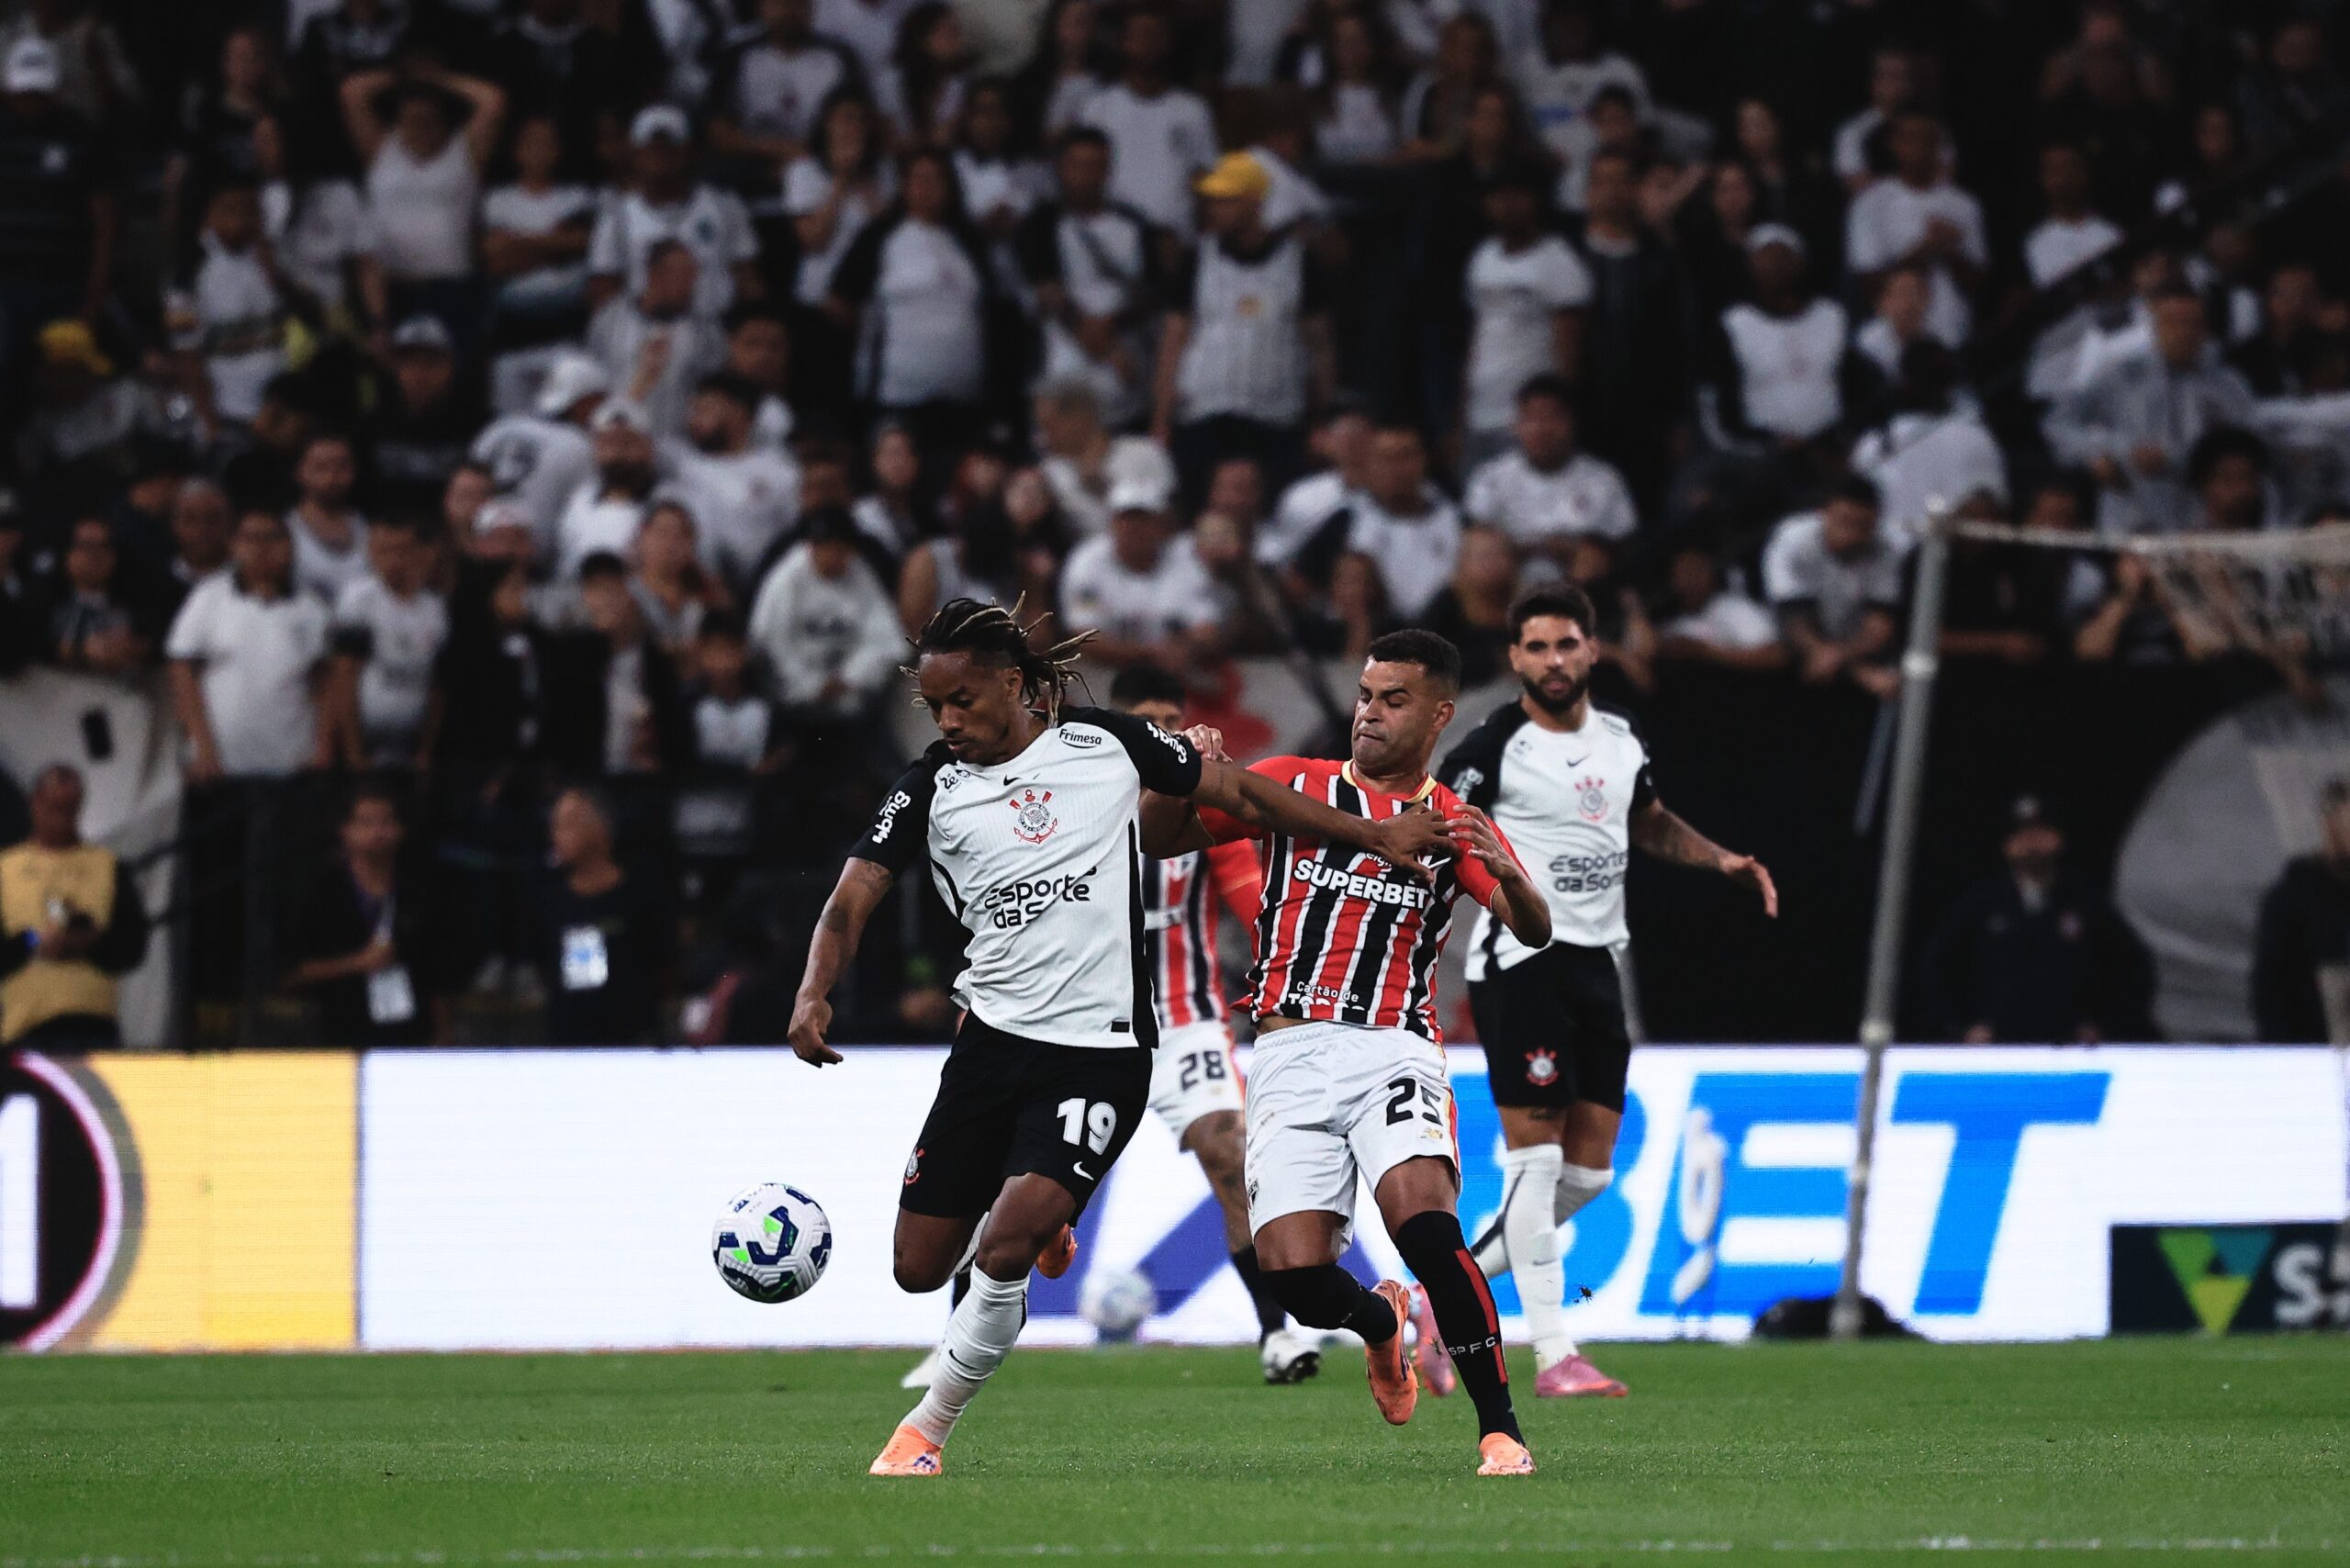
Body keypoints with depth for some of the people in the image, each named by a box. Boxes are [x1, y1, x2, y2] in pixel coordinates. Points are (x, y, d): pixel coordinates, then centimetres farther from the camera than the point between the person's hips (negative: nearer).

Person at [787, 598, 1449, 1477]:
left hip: (1100, 1051, -3)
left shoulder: (1106, 745, 0)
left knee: (1002, 1258, -19)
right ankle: (1038, 1224, 38)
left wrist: (1375, 838, 9)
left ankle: (925, 1433, -1)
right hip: (992, 1042, 3)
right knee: (920, 1269, 6)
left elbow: (1239, 794, 10)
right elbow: (853, 901, -5)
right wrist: (814, 993, -26)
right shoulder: (929, 792, 2)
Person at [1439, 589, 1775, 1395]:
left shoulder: (1621, 739, 11)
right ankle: (1554, 1355, -9)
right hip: (1520, 959, -7)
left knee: (1589, 1169, 6)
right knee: (1536, 1154, -9)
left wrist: (1724, 860, 16)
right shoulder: (1493, 749, -10)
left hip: (1597, 962, 7)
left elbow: (1650, 822, 29)